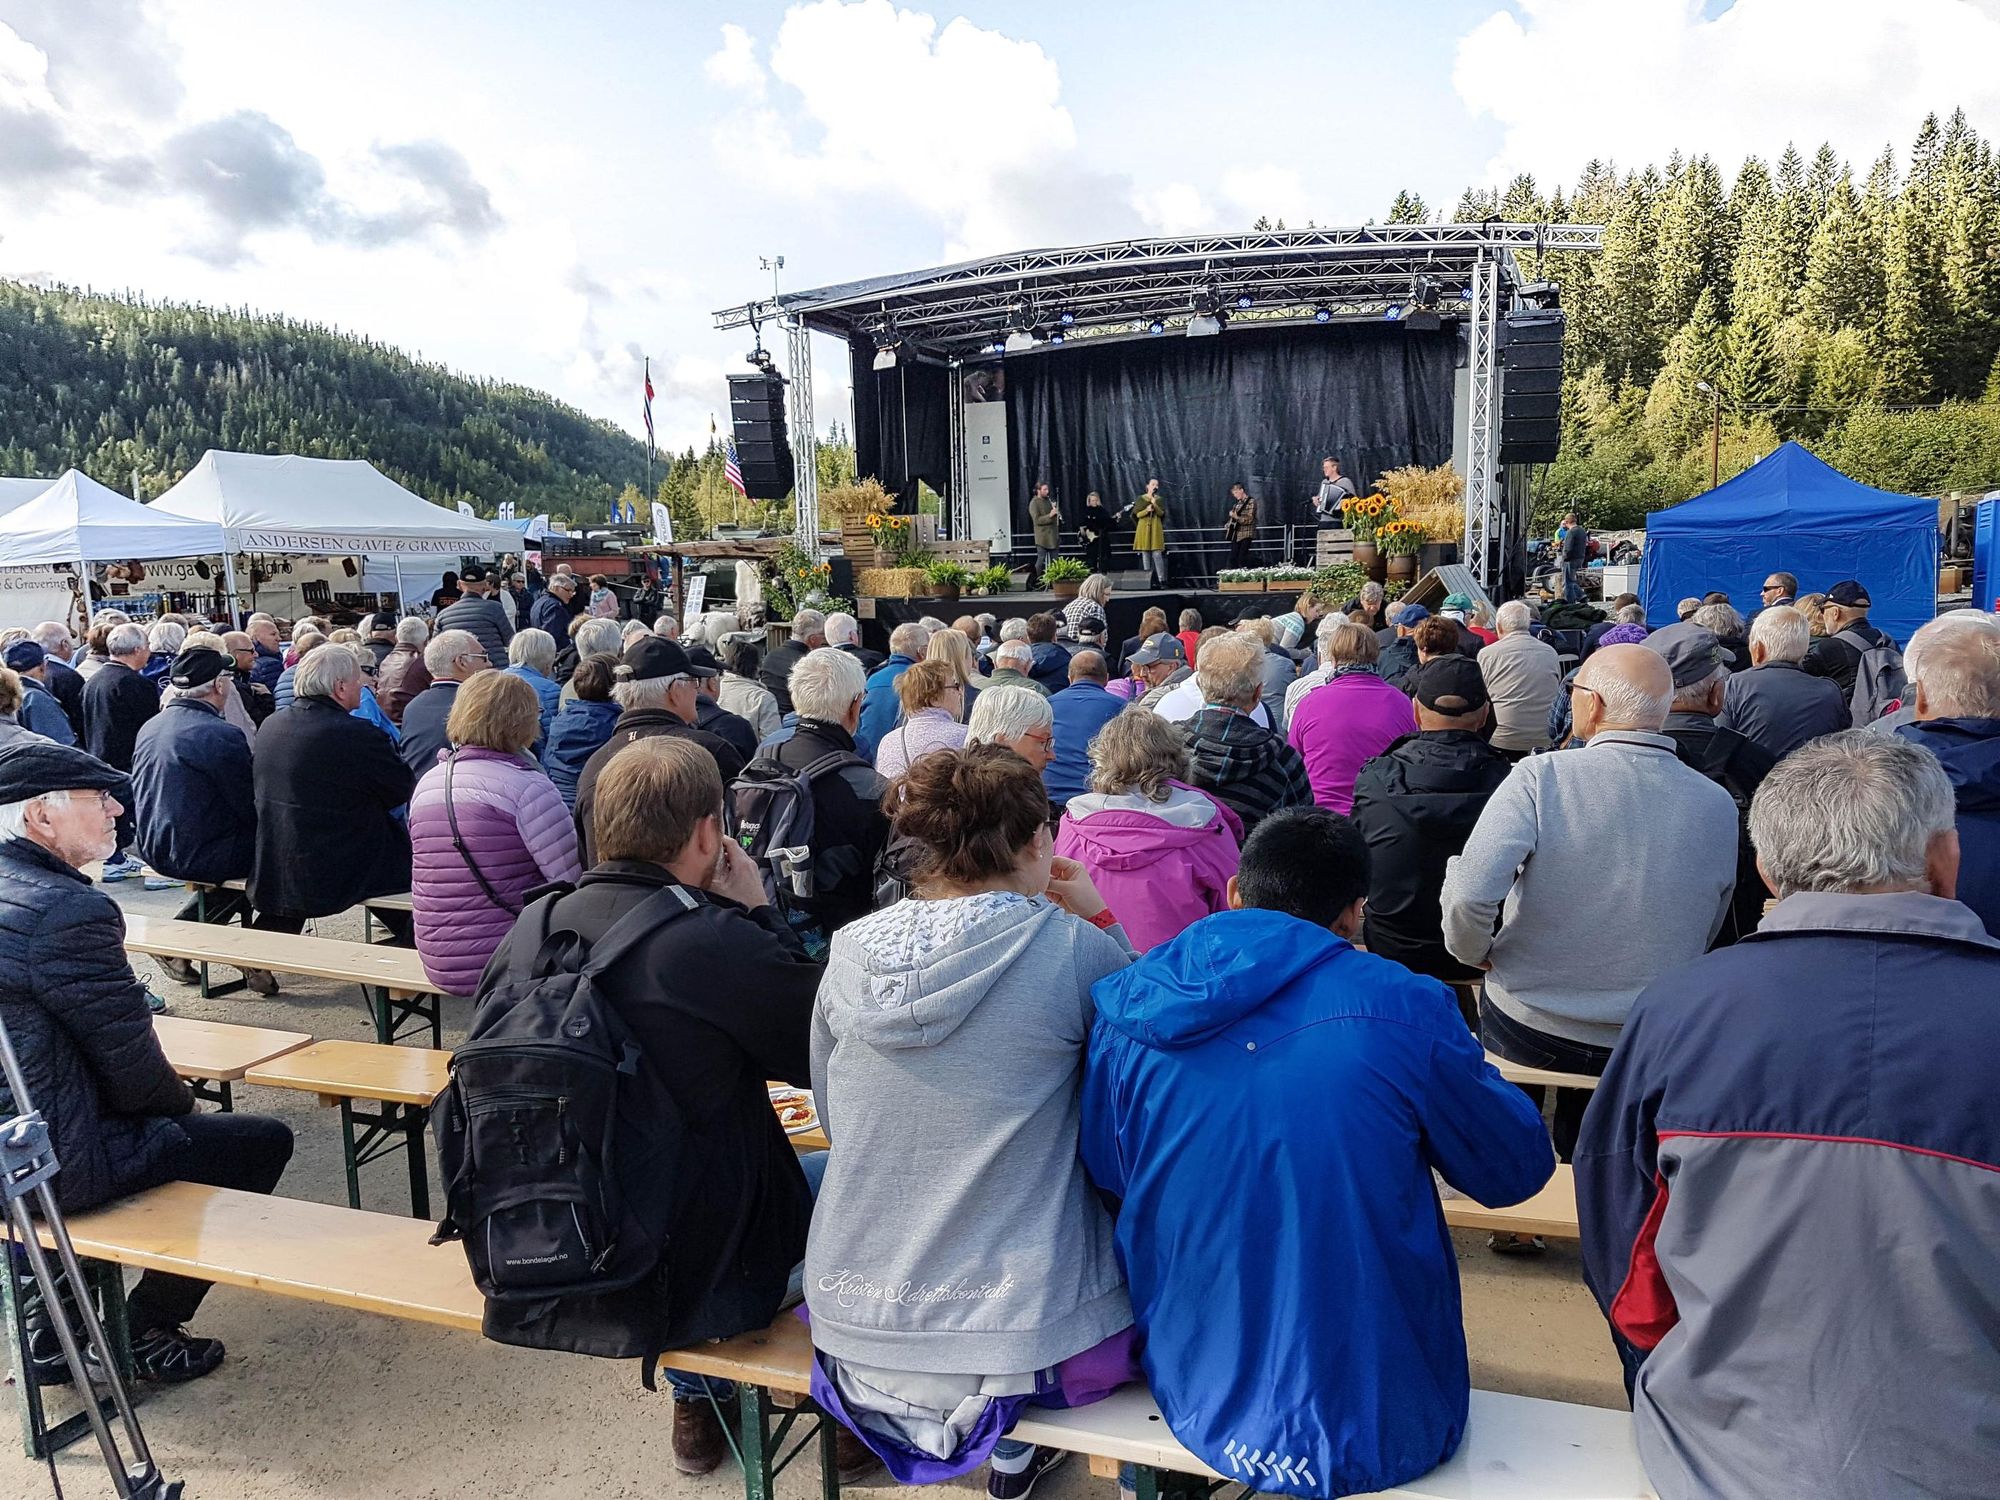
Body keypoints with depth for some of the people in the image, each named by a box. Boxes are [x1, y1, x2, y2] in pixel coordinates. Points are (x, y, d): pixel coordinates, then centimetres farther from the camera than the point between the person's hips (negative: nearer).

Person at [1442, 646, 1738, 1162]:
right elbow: (1703, 939, 8)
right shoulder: (1718, 805, -5)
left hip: (1525, 1032, -3)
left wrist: (1475, 952, -6)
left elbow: (1469, 895, -26)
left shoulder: (1541, 776, -18)